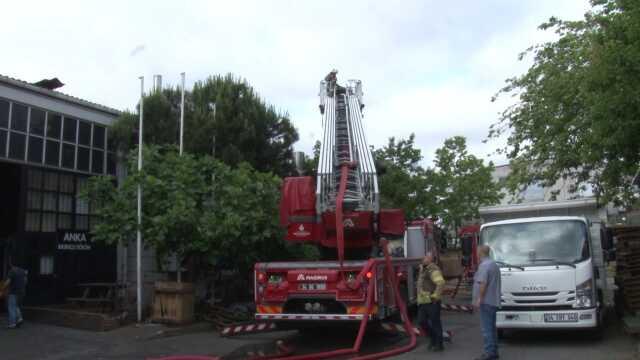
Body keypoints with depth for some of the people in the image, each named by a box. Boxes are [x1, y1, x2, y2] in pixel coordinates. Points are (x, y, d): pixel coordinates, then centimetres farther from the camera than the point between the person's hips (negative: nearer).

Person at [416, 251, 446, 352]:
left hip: (431, 302, -9)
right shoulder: (423, 269, 14)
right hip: (423, 302, 9)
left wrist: (435, 296, -23)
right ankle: (433, 338, 29)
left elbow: (441, 283, -29)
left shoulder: (433, 269, -16)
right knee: (422, 322, 11)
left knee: (435, 322, 1)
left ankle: (438, 344, 13)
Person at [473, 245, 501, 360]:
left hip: (486, 301, -10)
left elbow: (483, 283, -22)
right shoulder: (494, 264, 17)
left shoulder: (484, 265, -14)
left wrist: (479, 299, -20)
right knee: (492, 327, 14)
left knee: (486, 328, -7)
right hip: (494, 301, 10)